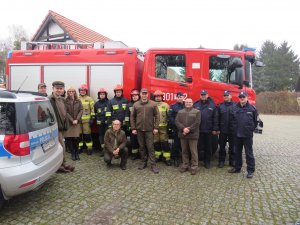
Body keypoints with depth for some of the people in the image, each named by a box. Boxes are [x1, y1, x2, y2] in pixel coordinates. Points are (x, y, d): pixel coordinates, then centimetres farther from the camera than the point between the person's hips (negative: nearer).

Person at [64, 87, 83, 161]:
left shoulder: (78, 101, 9)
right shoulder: (65, 101, -1)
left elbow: (81, 110, 2)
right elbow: (66, 112, -6)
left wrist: (77, 119, -9)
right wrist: (72, 120, -12)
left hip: (77, 122, 2)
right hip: (68, 122, -1)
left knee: (76, 138, -2)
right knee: (69, 138, -2)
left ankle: (76, 153, 14)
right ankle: (72, 153, 12)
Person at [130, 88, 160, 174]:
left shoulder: (153, 104, 0)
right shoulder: (136, 104, 6)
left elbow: (157, 116, 0)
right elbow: (132, 117, 7)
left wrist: (156, 127, -5)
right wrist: (133, 128, 2)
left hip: (149, 129, -2)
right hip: (139, 129, 2)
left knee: (150, 147, -1)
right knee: (142, 147, 12)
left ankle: (153, 165, 5)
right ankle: (143, 162, 26)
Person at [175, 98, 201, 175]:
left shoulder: (197, 112, 2)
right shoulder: (180, 112, 12)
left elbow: (197, 123, -8)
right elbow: (177, 121, 1)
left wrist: (189, 129, -15)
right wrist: (183, 128, -14)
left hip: (193, 135, -3)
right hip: (183, 134, 3)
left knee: (193, 151, 0)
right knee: (184, 151, 12)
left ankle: (194, 167, 10)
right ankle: (185, 166, 24)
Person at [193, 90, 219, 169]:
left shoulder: (212, 105, 2)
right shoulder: (196, 104, 3)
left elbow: (215, 118, 0)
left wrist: (215, 129, -3)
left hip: (208, 130, 0)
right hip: (198, 130, 0)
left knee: (208, 147, 11)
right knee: (197, 146, 8)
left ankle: (207, 162, 24)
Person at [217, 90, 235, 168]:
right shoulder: (220, 106, 3)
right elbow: (217, 118, 0)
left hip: (232, 130, -1)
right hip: (222, 130, 1)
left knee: (232, 146, 10)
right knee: (222, 146, 8)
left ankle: (232, 161, 23)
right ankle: (221, 161, 20)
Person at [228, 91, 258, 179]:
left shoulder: (252, 108, -2)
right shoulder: (235, 108, 4)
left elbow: (256, 120, 5)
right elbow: (232, 119, 13)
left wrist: (251, 129, 3)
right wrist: (234, 129, 9)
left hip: (248, 135, -3)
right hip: (237, 135, 4)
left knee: (249, 153, 1)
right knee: (237, 152, 15)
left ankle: (250, 170, 12)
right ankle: (237, 168, 29)